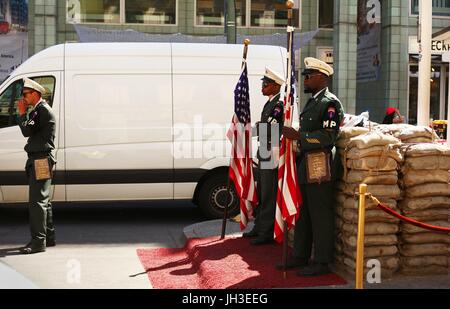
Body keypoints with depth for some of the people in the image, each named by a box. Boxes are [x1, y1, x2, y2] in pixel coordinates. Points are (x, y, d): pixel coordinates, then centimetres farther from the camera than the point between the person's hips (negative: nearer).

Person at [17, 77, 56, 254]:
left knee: (37, 201, -12)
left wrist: (22, 113, -7)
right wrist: (23, 114, 10)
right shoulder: (37, 110, 19)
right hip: (37, 160, 11)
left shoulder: (44, 110, -13)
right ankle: (48, 237, 24)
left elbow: (27, 131, -19)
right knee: (42, 200, 15)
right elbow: (29, 132, 18)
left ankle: (38, 241, -12)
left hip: (42, 160, -11)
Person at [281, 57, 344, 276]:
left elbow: (328, 136, -19)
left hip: (320, 167, -10)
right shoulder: (312, 102, 19)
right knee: (303, 213, 15)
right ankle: (300, 257, 25)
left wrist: (298, 135, -21)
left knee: (320, 215, -3)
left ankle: (322, 262, 5)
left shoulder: (330, 103, -11)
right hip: (306, 166, 10)